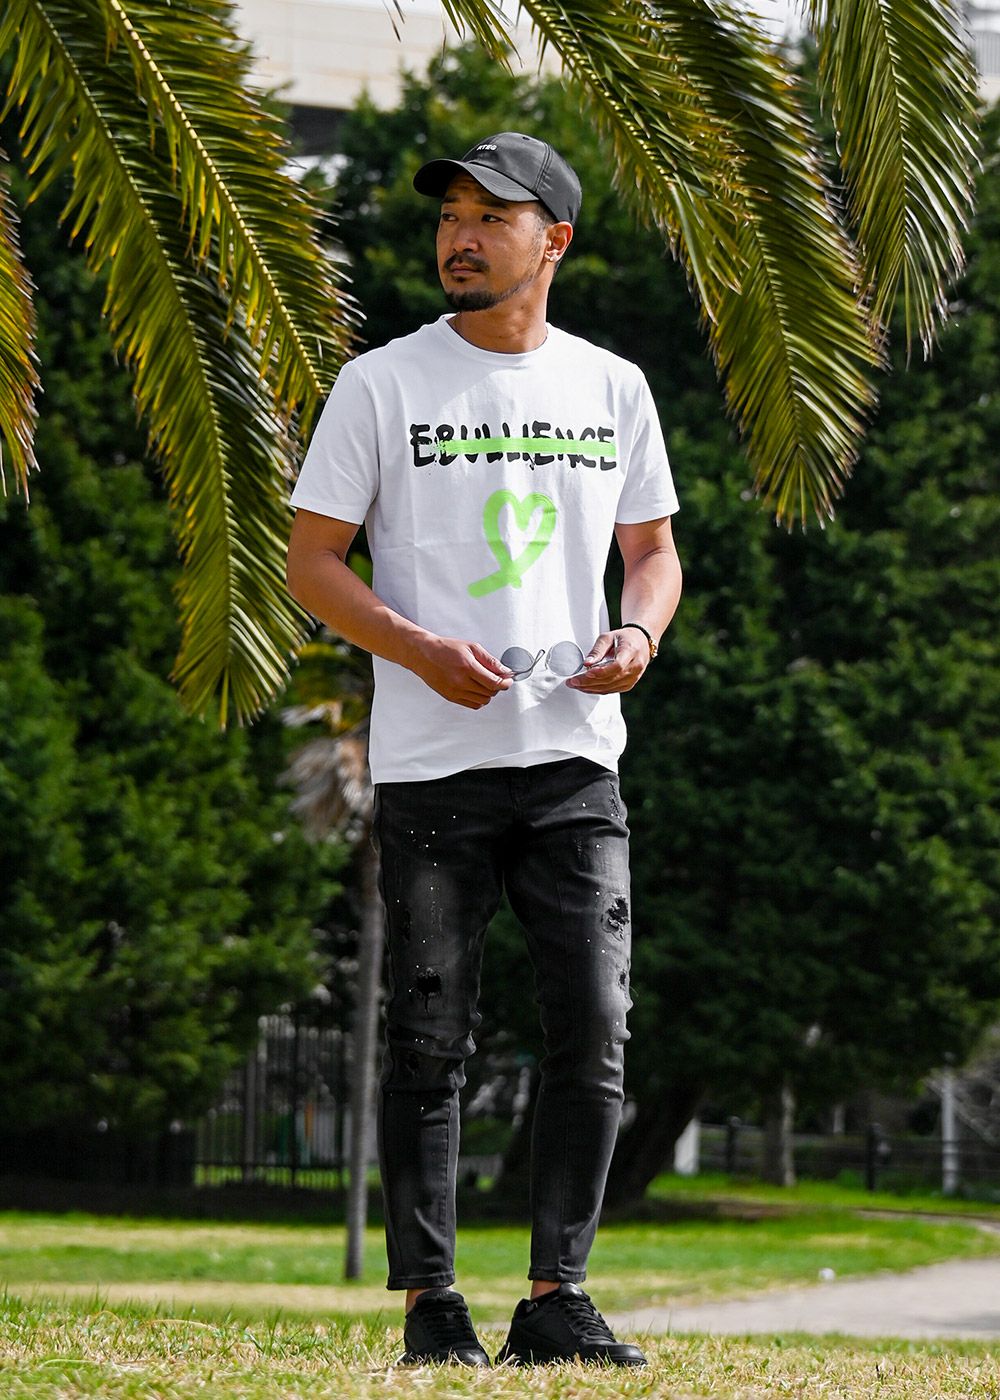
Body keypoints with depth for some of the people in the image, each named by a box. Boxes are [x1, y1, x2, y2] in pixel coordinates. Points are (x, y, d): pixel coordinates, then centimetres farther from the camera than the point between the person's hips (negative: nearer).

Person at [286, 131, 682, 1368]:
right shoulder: (382, 384, 2)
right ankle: (427, 1303, 4)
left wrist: (637, 633, -2)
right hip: (431, 765, -2)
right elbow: (310, 562, 1)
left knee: (595, 1030, -5)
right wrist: (423, 650, -15)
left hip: (573, 759, 2)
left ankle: (555, 1298, 1)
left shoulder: (612, 388, 12)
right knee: (430, 1041, -2)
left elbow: (652, 551, 21)